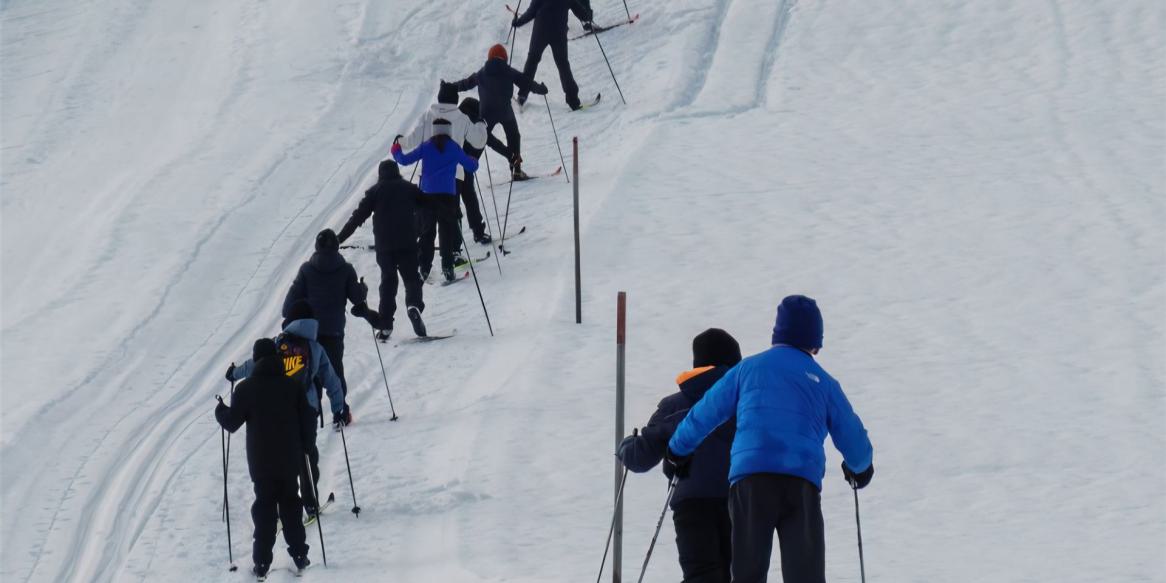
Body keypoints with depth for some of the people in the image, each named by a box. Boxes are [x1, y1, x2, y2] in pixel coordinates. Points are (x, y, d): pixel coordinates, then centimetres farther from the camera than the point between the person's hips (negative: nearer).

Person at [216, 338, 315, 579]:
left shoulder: (246, 389, -10)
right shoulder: (292, 385, -3)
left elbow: (232, 422, -7)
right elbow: (308, 420, -2)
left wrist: (221, 411, 14)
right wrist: (304, 446, 13)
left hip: (261, 462, -2)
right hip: (290, 460, 2)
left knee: (264, 507, 5)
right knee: (290, 505, 15)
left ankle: (262, 561, 1)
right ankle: (299, 556, 15)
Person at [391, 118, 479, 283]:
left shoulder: (426, 147, 5)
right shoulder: (454, 148, 3)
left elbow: (405, 160, 8)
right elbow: (471, 167, 7)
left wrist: (396, 152, 30)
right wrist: (473, 162, 31)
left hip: (427, 195, 2)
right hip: (447, 195, -2)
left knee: (427, 232, 9)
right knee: (448, 232, 1)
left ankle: (424, 268, 6)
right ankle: (447, 267, -8)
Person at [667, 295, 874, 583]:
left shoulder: (749, 368, 16)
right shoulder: (824, 383, 15)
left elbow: (705, 413, 20)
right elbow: (853, 439, 20)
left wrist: (678, 452, 38)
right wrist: (860, 469, 43)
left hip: (750, 478, 0)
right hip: (803, 484, 0)